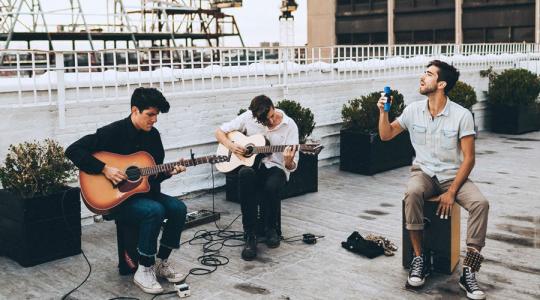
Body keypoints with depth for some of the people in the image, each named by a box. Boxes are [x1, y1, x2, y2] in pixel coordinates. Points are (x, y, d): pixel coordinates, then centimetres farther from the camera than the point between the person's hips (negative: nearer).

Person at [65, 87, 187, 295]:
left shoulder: (153, 135, 5)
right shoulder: (113, 132, -15)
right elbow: (73, 151, -20)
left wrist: (169, 172, -9)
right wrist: (105, 169, -25)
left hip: (144, 192, 7)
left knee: (178, 208, -15)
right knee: (154, 211, -32)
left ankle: (161, 263, 1)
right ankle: (144, 270, -16)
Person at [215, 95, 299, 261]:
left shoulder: (289, 125, -9)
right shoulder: (248, 117, -4)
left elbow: (292, 166, -10)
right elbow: (220, 132, 6)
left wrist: (288, 161, -34)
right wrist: (230, 145, -14)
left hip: (275, 167, -1)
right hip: (251, 163, 1)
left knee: (271, 186, -37)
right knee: (246, 174, -37)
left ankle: (271, 229, -4)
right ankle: (250, 235, -30)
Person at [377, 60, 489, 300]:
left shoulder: (462, 115, -11)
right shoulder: (413, 110, -1)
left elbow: (469, 158, -10)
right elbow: (386, 135, 10)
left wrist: (452, 192, -18)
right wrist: (383, 112, -8)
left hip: (453, 176, -1)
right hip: (424, 173, 1)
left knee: (480, 204, -29)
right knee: (412, 194, -34)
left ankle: (468, 272, -22)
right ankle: (419, 259, -21)